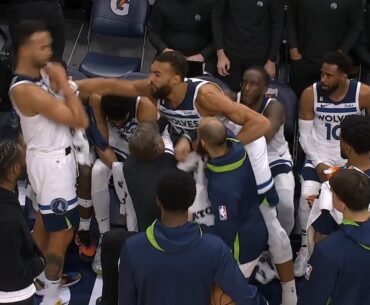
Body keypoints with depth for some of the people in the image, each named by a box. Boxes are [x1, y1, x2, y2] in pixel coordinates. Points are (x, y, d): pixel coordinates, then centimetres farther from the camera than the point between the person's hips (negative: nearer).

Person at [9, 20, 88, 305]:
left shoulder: (38, 74, 0)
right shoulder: (26, 90, -30)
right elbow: (80, 120, -28)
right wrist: (63, 81, -23)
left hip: (50, 157, 10)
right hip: (52, 163, -10)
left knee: (45, 219, 24)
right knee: (63, 231, 2)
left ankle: (43, 274, 43)